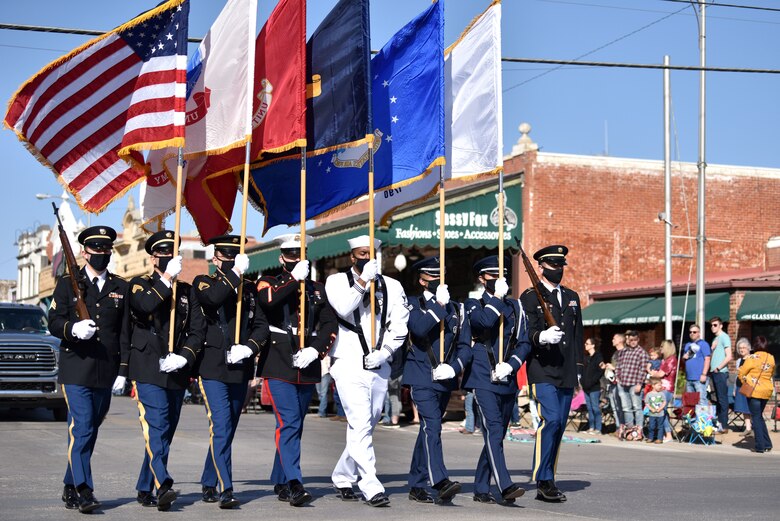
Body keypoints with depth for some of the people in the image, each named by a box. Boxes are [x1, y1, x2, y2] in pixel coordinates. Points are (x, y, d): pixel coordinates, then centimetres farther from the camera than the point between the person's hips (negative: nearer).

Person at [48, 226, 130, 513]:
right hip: (76, 369, -3)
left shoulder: (120, 288, 13)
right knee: (81, 428, -13)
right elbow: (54, 322, 0)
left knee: (89, 430, 10)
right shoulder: (68, 284, 6)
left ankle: (71, 487, 22)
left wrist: (123, 371, 5)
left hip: (105, 372, 3)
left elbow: (125, 332, 11)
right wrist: (73, 328, -23)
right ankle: (83, 491, -14)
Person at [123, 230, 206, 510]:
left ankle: (145, 489, 17)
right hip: (148, 370, -5)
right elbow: (144, 305, -18)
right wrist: (167, 278, -14)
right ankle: (163, 486, -27)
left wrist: (184, 357, -8)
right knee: (156, 427, -17)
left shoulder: (187, 291, 17)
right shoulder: (140, 285, 7)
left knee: (165, 432, 8)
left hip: (177, 372, 5)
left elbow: (198, 330, 8)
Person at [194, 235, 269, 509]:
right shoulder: (203, 282, 3)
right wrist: (235, 273, -17)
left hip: (240, 370, 5)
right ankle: (226, 490, -14)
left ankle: (208, 484, 25)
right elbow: (212, 298, -21)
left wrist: (248, 347, -10)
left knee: (226, 430, 12)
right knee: (221, 428, -13)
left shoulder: (248, 288, 14)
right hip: (213, 369, -5)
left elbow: (261, 325, 6)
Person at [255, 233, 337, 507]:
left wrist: (314, 350, -8)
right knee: (289, 423, -14)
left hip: (307, 367, 4)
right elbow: (266, 299, -20)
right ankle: (294, 484, -18)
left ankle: (280, 482, 22)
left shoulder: (317, 289, 14)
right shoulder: (269, 282, 5)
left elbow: (330, 325, 7)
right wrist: (295, 279, -18)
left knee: (294, 425, 11)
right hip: (279, 365, -4)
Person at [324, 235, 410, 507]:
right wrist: (363, 281, -20)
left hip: (379, 367, 4)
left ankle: (342, 478, 28)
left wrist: (384, 352, -9)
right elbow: (343, 309, -15)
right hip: (349, 364, -4)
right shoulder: (337, 281, 4)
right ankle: (371, 487, -16)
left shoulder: (391, 286, 10)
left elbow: (399, 327, 5)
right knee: (360, 426, -14)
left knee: (366, 427, 12)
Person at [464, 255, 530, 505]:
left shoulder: (515, 307, 16)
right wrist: (497, 297, -11)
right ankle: (505, 486, -26)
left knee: (496, 434, 9)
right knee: (494, 430, -18)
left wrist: (510, 365, -6)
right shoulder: (473, 304, 5)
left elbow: (524, 342, 9)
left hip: (508, 380, 5)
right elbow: (484, 322, -19)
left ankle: (481, 489, 18)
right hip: (483, 379, -5)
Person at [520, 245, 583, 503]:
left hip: (566, 374, 6)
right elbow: (526, 332, -10)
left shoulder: (572, 297, 19)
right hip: (543, 371, -6)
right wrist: (541, 337, -31)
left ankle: (547, 484, 12)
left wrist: (578, 368, 16)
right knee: (550, 420, -19)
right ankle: (542, 479, -12)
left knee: (559, 426, 6)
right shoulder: (529, 297, 0)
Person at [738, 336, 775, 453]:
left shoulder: (752, 358, -12)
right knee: (759, 416, 18)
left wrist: (745, 383, 13)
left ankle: (760, 446, -1)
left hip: (754, 391, -5)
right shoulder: (771, 358, 3)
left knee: (756, 417, 1)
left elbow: (741, 373, -5)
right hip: (767, 391, 5)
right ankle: (767, 444, 16)